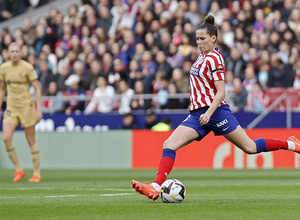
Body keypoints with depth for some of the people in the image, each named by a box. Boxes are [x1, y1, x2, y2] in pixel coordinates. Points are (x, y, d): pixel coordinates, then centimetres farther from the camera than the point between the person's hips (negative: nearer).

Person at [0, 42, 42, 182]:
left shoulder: (27, 67, -9)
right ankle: (18, 170, 2)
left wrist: (39, 109, -15)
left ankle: (37, 174, 9)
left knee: (31, 141, 0)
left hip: (26, 106, -4)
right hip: (11, 108, 4)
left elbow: (37, 89, -8)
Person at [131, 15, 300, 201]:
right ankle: (156, 187, -18)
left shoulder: (214, 59, -12)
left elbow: (221, 92, -18)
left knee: (250, 147, 0)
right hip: (198, 113, 8)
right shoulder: (203, 56, 13)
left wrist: (209, 113, -29)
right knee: (169, 145, -10)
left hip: (215, 110, -8)